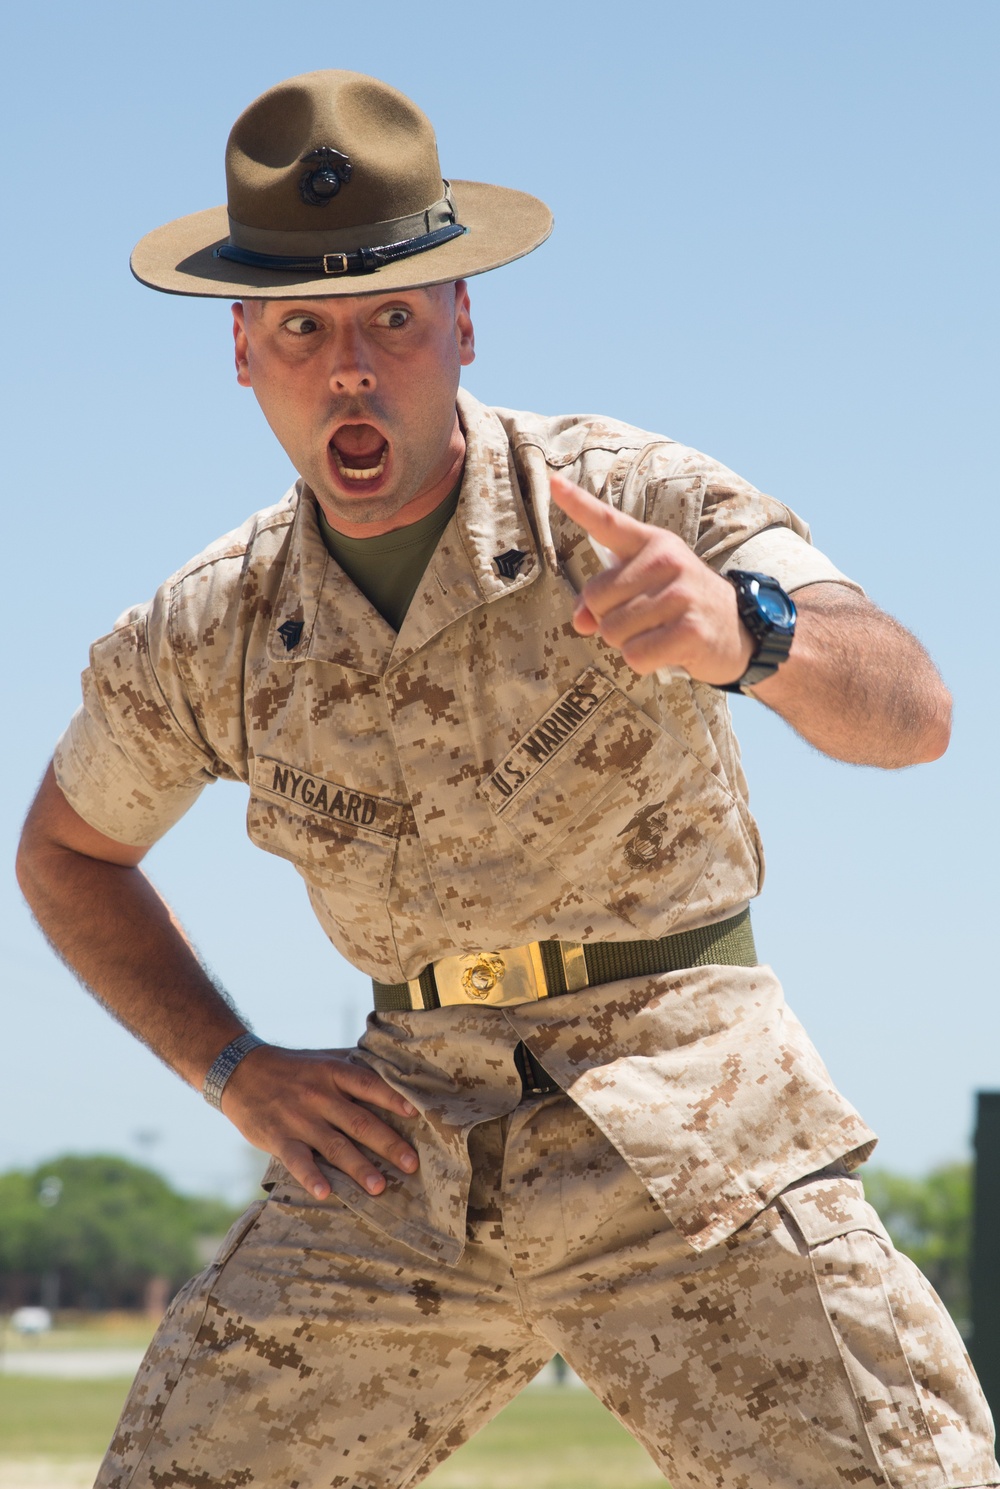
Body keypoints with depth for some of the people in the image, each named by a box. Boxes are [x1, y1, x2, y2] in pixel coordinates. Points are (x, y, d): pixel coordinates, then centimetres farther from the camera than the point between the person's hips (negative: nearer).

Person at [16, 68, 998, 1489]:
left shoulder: (641, 507, -10)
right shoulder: (207, 637, 2)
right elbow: (66, 854, 22)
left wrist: (745, 633, -47)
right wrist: (236, 1073, 7)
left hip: (692, 1136, -3)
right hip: (404, 1146, 3)